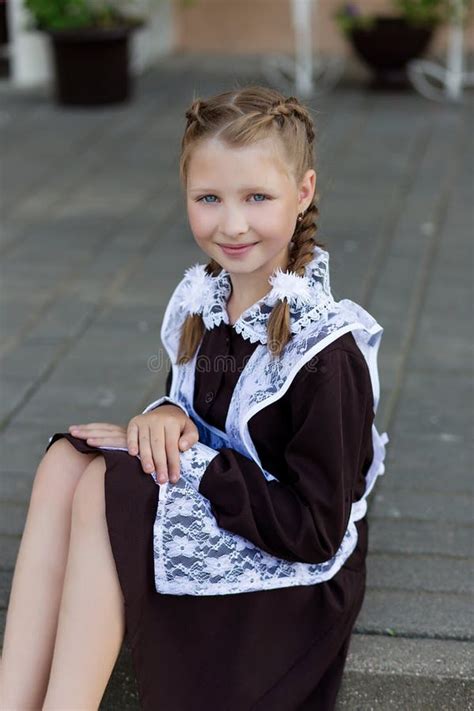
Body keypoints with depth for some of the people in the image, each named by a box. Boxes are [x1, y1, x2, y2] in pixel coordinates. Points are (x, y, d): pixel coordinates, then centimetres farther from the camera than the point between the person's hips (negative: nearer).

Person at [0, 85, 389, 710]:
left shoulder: (325, 350, -23)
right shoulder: (202, 297, -1)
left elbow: (316, 530, -22)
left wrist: (189, 458, -21)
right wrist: (167, 415, -11)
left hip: (296, 575, -7)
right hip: (209, 511, 7)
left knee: (103, 488, -25)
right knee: (66, 459, -15)